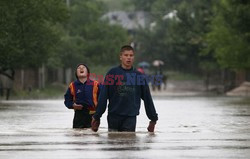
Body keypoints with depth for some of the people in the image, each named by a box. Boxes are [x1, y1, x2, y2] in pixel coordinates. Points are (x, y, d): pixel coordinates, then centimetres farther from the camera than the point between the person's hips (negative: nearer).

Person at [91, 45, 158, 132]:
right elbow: (103, 97, 1)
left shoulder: (138, 75, 7)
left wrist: (153, 118, 12)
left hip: (131, 117, 1)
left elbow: (147, 98, 12)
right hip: (114, 116, -1)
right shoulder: (112, 73, 2)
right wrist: (97, 116, -2)